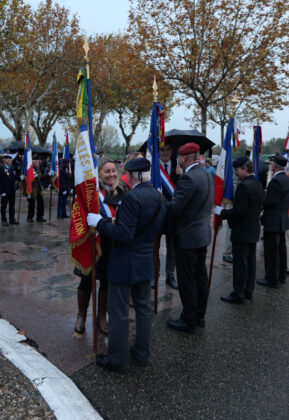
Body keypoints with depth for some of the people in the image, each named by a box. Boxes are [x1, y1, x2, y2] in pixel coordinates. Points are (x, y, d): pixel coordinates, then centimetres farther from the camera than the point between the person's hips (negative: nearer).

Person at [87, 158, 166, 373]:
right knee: (144, 308, 19)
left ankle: (117, 360, 20)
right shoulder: (160, 197, 3)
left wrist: (99, 222, -16)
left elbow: (124, 234, -25)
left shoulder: (132, 197, -23)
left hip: (125, 264, -8)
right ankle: (142, 353, 33)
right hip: (146, 261, 8)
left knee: (119, 313, 6)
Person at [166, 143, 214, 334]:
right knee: (201, 277, 18)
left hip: (188, 237, -9)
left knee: (187, 281, 3)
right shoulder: (207, 175, 8)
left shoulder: (188, 178, -21)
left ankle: (189, 321, 15)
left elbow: (175, 208, -25)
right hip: (203, 234, 10)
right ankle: (200, 316, 32)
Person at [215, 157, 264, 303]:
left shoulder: (243, 186, -20)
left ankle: (238, 295, 6)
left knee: (240, 264, -2)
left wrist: (222, 212, -12)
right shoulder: (258, 184, 10)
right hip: (254, 230, 10)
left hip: (242, 232, -9)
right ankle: (248, 291, 25)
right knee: (250, 261, 15)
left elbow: (239, 211, -25)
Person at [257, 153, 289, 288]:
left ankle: (272, 280, 6)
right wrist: (264, 199, 10)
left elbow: (271, 202, -23)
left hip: (273, 222, -10)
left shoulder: (276, 181, -20)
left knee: (271, 251, -2)